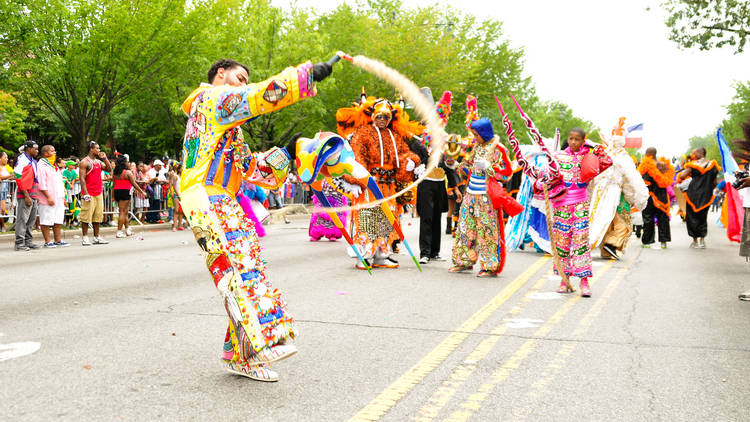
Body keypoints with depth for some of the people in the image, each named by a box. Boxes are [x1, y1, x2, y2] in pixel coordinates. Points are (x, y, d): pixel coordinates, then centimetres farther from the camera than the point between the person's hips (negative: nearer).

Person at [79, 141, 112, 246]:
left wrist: (105, 158, 3)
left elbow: (109, 169, 14)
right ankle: (84, 237, 1)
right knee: (86, 216, -4)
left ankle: (96, 237, 15)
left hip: (99, 193, 8)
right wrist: (85, 194, -20)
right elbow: (82, 179, -13)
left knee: (98, 216, 9)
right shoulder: (85, 162, -9)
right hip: (89, 194, -7)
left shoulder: (99, 161, 14)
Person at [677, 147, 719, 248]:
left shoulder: (693, 165, -7)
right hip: (706, 196, 3)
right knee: (702, 217, 15)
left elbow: (682, 176, -15)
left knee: (692, 217, 7)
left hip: (693, 195, -3)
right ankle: (702, 240, 7)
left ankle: (695, 241, 8)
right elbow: (714, 183, 5)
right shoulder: (712, 165, 3)